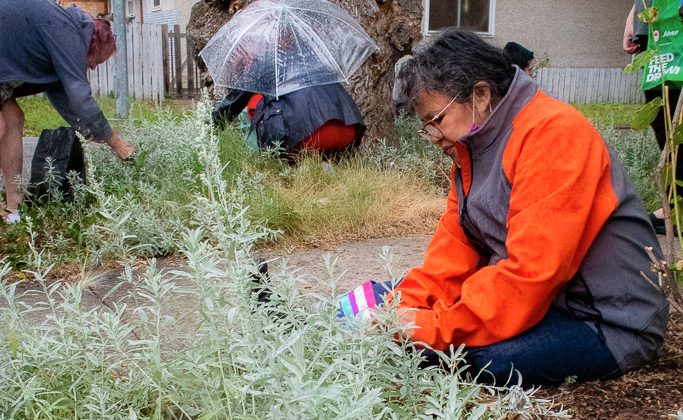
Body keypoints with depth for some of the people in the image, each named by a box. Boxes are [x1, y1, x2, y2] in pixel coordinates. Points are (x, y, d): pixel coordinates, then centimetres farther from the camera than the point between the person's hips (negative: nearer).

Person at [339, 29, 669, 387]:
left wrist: (436, 328, -27)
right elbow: (456, 243, 4)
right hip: (542, 300, 7)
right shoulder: (475, 145, 8)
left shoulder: (553, 133, -22)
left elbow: (533, 270, -29)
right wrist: (404, 305, -11)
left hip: (610, 323, -7)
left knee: (482, 356, -32)